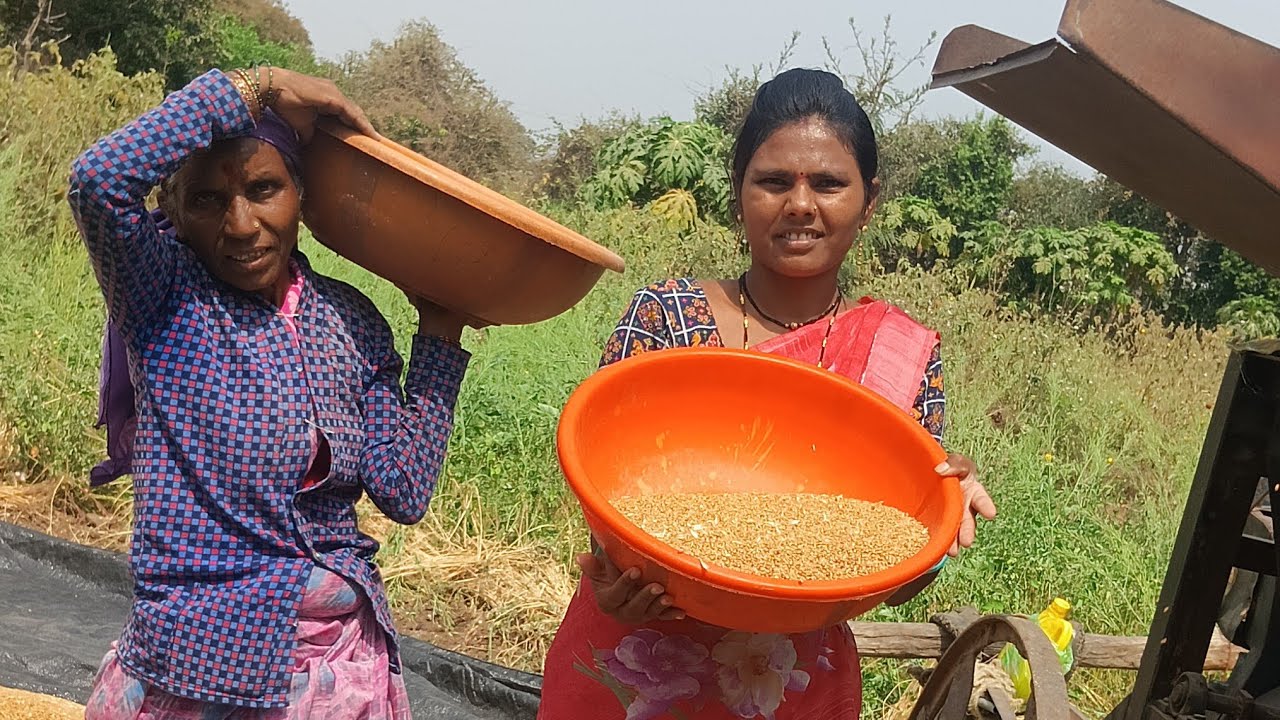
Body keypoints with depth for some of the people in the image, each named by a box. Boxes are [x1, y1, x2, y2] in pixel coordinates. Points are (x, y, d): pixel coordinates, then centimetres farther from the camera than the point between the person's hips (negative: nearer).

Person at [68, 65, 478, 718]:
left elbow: (403, 492, -7)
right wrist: (257, 87, -22)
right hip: (200, 659, -4)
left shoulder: (349, 319, 0)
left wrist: (439, 334, -4)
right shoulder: (165, 295, -9)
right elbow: (98, 177, -30)